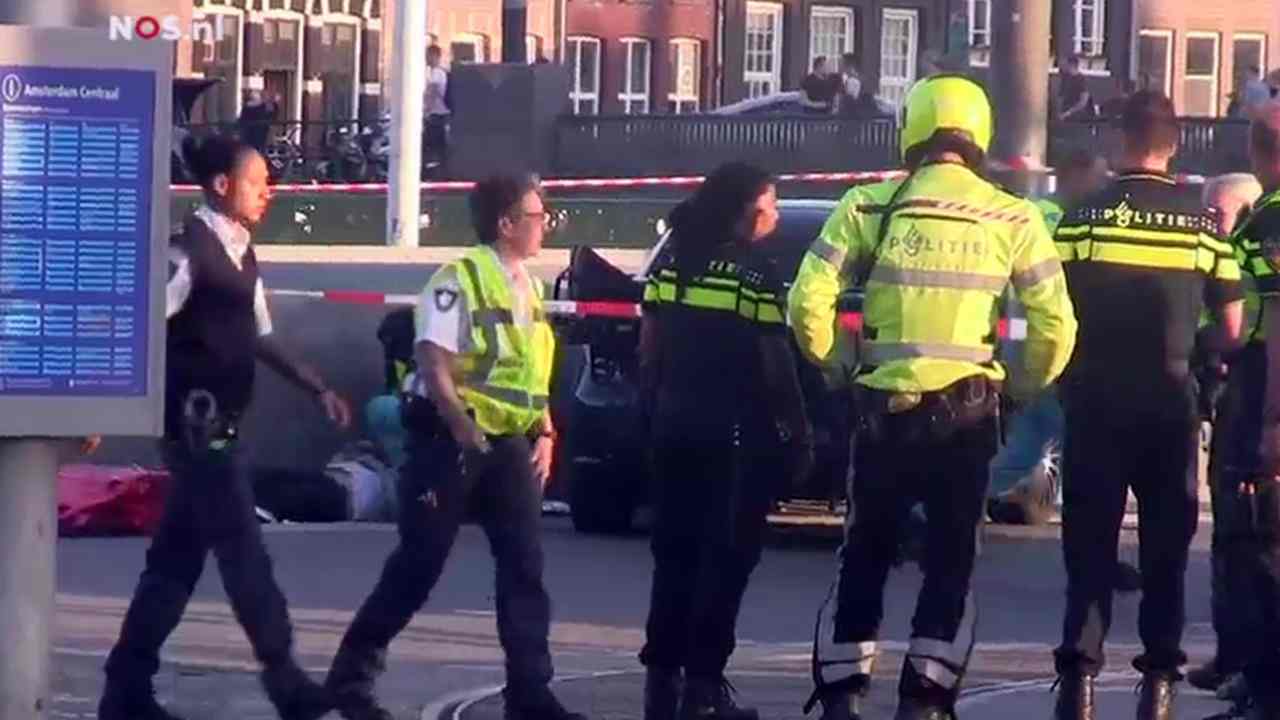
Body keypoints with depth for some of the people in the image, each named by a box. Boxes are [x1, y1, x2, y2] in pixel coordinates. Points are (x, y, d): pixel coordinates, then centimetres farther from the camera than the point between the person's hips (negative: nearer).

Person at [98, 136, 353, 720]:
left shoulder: (240, 254, 13)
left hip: (221, 426, 9)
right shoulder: (189, 251, -15)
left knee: (178, 556, 11)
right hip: (196, 425, -9)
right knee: (242, 552, -4)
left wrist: (316, 389, 18)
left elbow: (258, 338, 23)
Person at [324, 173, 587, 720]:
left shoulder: (527, 287, 13)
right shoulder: (459, 279, -12)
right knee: (417, 566, -1)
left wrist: (545, 433, 8)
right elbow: (434, 362, -19)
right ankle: (351, 676, 11)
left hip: (509, 444, 7)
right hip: (452, 440, -7)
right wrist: (462, 428, -24)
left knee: (524, 568, 1)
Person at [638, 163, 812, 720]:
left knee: (675, 551, 14)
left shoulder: (671, 262, 7)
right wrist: (798, 431, -5)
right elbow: (773, 364, -13)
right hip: (736, 431, -6)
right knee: (726, 557, 0)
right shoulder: (754, 275, -12)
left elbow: (649, 347, 10)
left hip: (675, 423, 6)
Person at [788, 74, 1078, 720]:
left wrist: (833, 366, 10)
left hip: (885, 406, 1)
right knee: (951, 559, 9)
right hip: (967, 411, -1)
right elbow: (1055, 325, -3)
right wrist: (1027, 389, 14)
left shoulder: (870, 207, -1)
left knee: (865, 554, 14)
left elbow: (808, 303, -7)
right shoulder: (1012, 219, -1)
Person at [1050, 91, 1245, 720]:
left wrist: (1061, 383, 8)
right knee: (1166, 540, 9)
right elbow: (1231, 327, 2)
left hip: (1097, 398, -1)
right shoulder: (1201, 222, -1)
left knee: (1090, 539, 3)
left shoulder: (1086, 216, -5)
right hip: (1171, 399, 1)